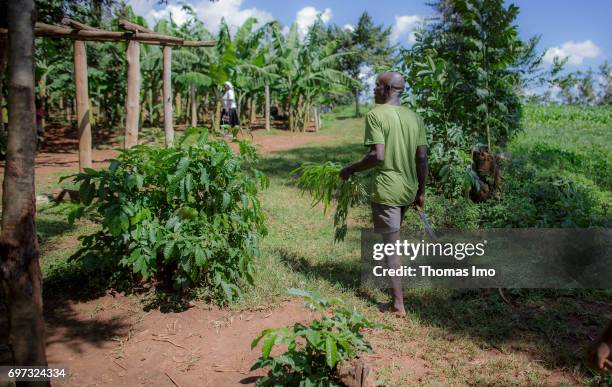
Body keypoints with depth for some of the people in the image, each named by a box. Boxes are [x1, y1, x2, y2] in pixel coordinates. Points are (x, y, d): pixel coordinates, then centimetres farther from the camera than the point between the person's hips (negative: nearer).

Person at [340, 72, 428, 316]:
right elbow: (422, 158, 5)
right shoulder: (415, 117, 7)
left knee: (391, 245, 0)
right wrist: (421, 192, 13)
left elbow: (378, 156, -21)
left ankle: (398, 303, 4)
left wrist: (350, 170, -6)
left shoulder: (376, 115, -11)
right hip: (409, 189, 6)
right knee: (394, 237, 24)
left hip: (386, 190, -6)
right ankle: (392, 284, 38)